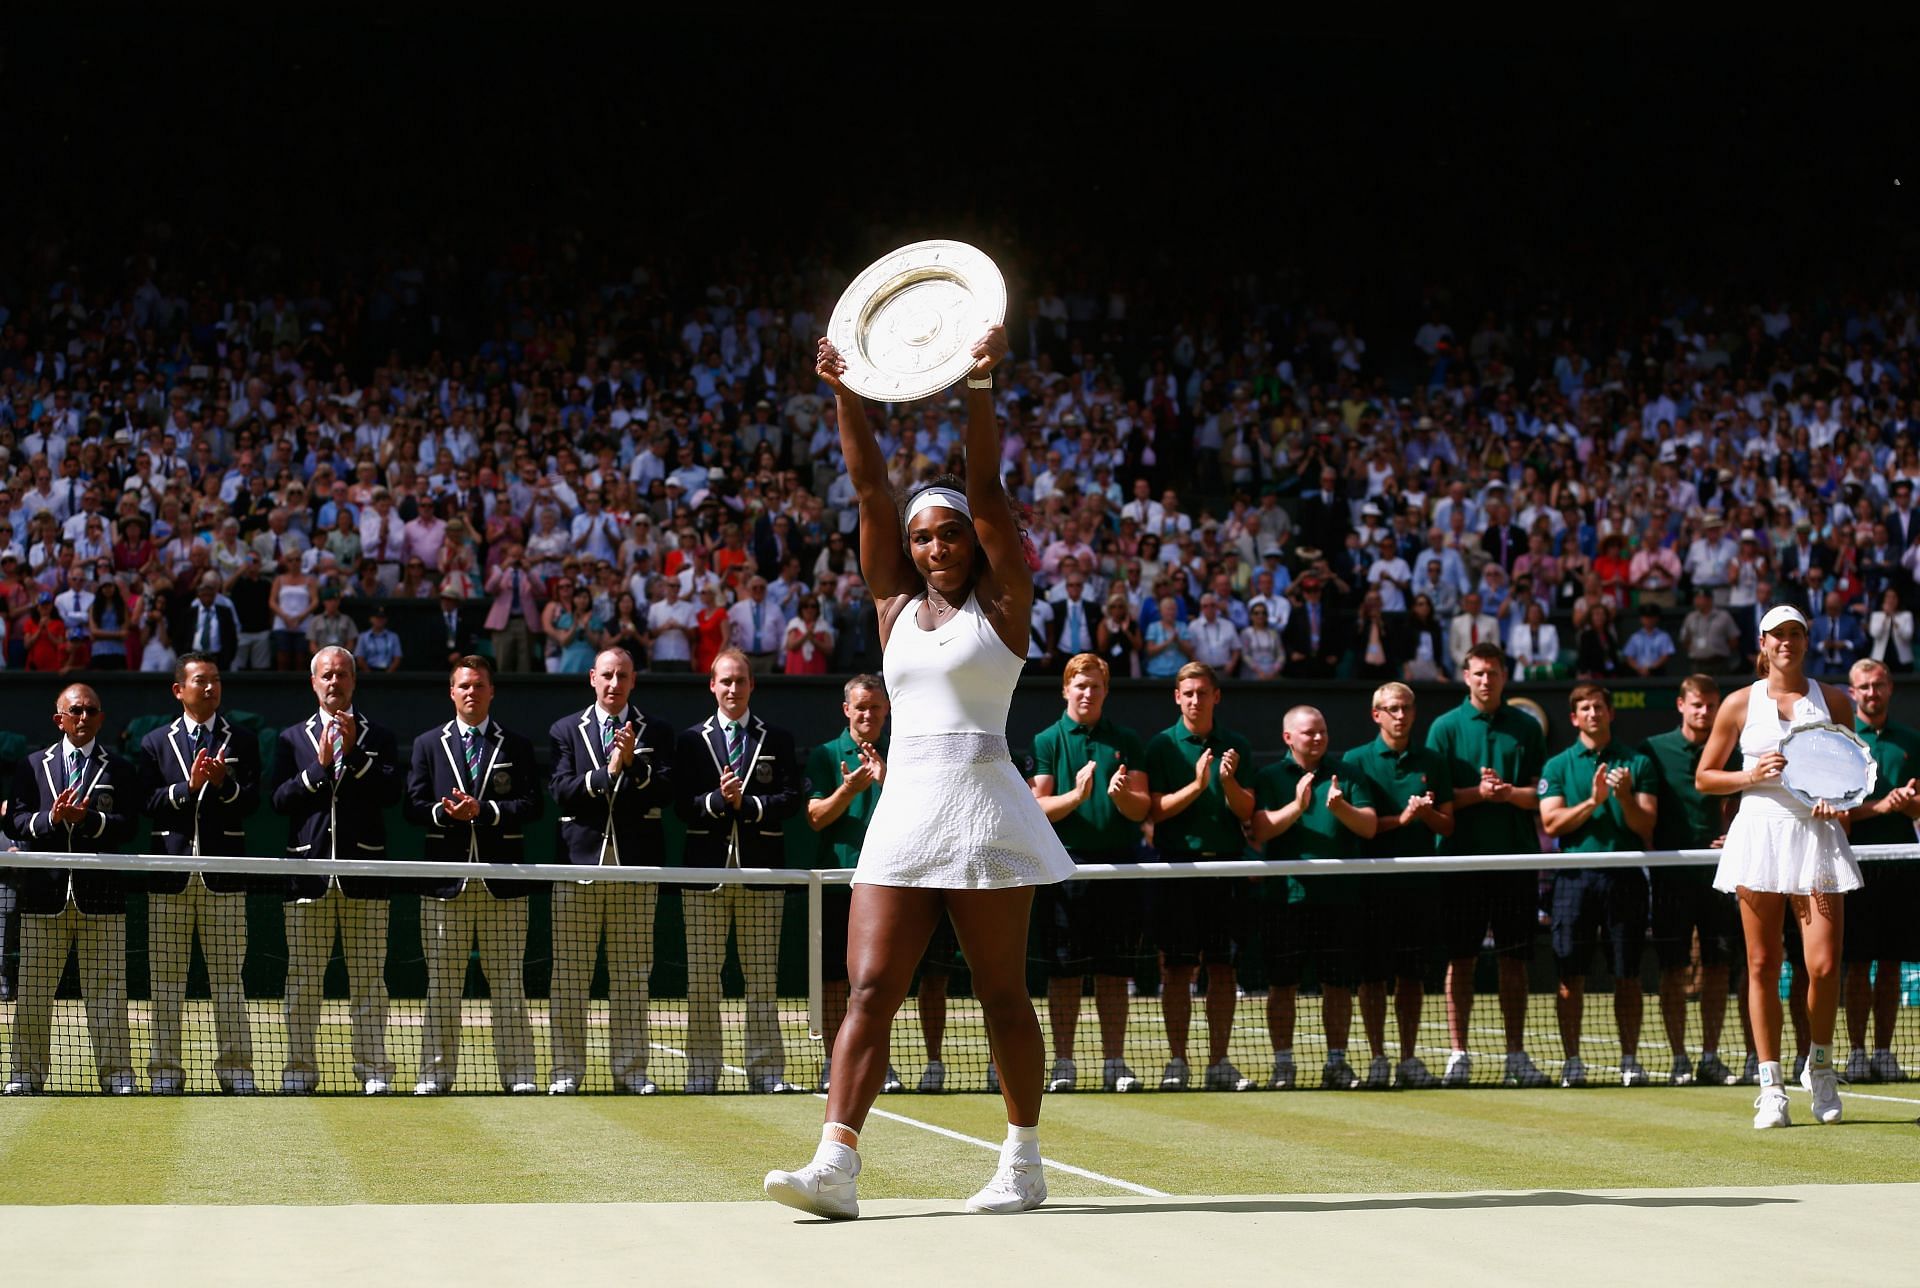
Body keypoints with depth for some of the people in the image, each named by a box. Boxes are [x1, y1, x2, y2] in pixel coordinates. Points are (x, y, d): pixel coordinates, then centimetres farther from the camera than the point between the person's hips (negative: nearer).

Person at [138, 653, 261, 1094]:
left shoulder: (242, 742, 9)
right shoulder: (155, 743, 10)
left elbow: (251, 801, -1)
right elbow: (148, 802, 0)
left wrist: (224, 784, -19)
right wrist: (188, 786, -14)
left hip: (223, 873, -1)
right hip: (170, 873, 1)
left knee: (228, 977, 1)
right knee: (166, 979, 2)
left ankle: (235, 1069, 5)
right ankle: (165, 1070, 7)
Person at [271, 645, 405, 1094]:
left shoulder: (379, 737, 11)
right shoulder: (292, 738, 12)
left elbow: (393, 791, -5)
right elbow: (279, 799, 0)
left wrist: (355, 754, -12)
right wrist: (320, 766, -10)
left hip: (364, 872, -1)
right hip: (308, 868, 1)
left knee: (369, 979, 0)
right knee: (302, 979, 1)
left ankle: (374, 1071, 4)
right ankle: (299, 1070, 6)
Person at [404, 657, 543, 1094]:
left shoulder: (516, 745, 9)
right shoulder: (427, 744, 12)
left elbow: (532, 804, -1)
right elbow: (414, 806, 5)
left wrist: (484, 811, -13)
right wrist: (445, 812, -15)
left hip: (503, 880, -1)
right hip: (446, 878, 1)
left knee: (508, 982, 2)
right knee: (442, 983, 2)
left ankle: (518, 1074, 4)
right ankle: (436, 1073, 6)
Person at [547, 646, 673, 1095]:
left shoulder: (656, 732, 9)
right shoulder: (565, 730, 10)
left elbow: (665, 792, -2)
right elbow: (561, 793, -3)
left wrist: (634, 765, -17)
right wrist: (606, 772, -13)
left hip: (635, 866, 0)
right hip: (579, 861, 0)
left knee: (631, 975, 3)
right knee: (569, 975, 0)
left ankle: (630, 1067, 8)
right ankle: (567, 1069, 5)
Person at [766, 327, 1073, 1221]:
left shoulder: (1000, 604, 3)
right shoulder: (896, 605, 14)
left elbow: (987, 490, -7)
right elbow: (870, 489, 7)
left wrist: (981, 388, -15)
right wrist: (845, 395, 0)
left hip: (984, 806, -4)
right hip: (903, 812, 4)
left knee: (1002, 994, 2)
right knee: (869, 988, -7)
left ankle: (1024, 1163, 13)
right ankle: (836, 1165, -16)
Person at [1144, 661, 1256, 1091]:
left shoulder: (1236, 747, 10)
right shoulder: (1161, 746, 3)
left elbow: (1246, 812, 5)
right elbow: (1155, 811, -4)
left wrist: (1228, 782, -13)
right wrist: (1196, 786, -17)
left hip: (1225, 867, 2)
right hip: (1177, 864, -2)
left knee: (1223, 969, 2)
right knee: (1177, 969, -2)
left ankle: (1219, 1063, 6)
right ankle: (1176, 1061, 3)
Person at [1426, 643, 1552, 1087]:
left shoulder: (1526, 728, 8)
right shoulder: (1446, 727, 4)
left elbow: (1541, 795, 5)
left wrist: (1509, 792, -13)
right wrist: (1478, 792, -15)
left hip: (1515, 858, 1)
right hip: (1463, 857, -1)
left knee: (1514, 959, 4)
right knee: (1460, 959, 1)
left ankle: (1516, 1054, 11)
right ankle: (1458, 1054, 6)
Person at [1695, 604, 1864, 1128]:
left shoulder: (1832, 701, 9)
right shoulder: (1740, 704, 7)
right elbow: (1704, 777, 11)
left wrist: (1839, 799, -5)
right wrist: (1753, 774, -6)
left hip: (1817, 836, 0)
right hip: (1760, 834, 0)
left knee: (1824, 966, -8)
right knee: (1763, 965, -1)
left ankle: (1820, 1065, 17)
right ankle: (1771, 1085, 6)